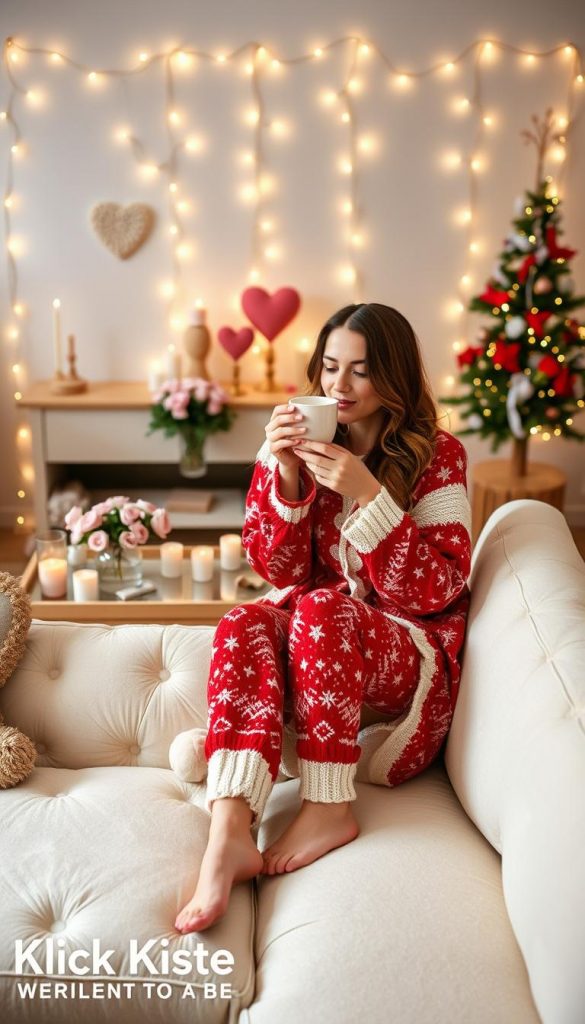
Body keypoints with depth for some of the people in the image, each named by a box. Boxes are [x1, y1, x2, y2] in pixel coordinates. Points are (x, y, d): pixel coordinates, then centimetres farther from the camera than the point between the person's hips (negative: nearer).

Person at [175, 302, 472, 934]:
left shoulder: (437, 456, -4)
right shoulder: (298, 446, 5)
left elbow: (434, 591, -12)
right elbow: (282, 572, 0)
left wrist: (367, 494, -23)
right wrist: (285, 478, -16)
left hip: (412, 653, -3)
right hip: (320, 644, 3)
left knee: (322, 608, -32)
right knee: (244, 625, -28)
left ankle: (328, 808, -24)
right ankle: (228, 832, -40)